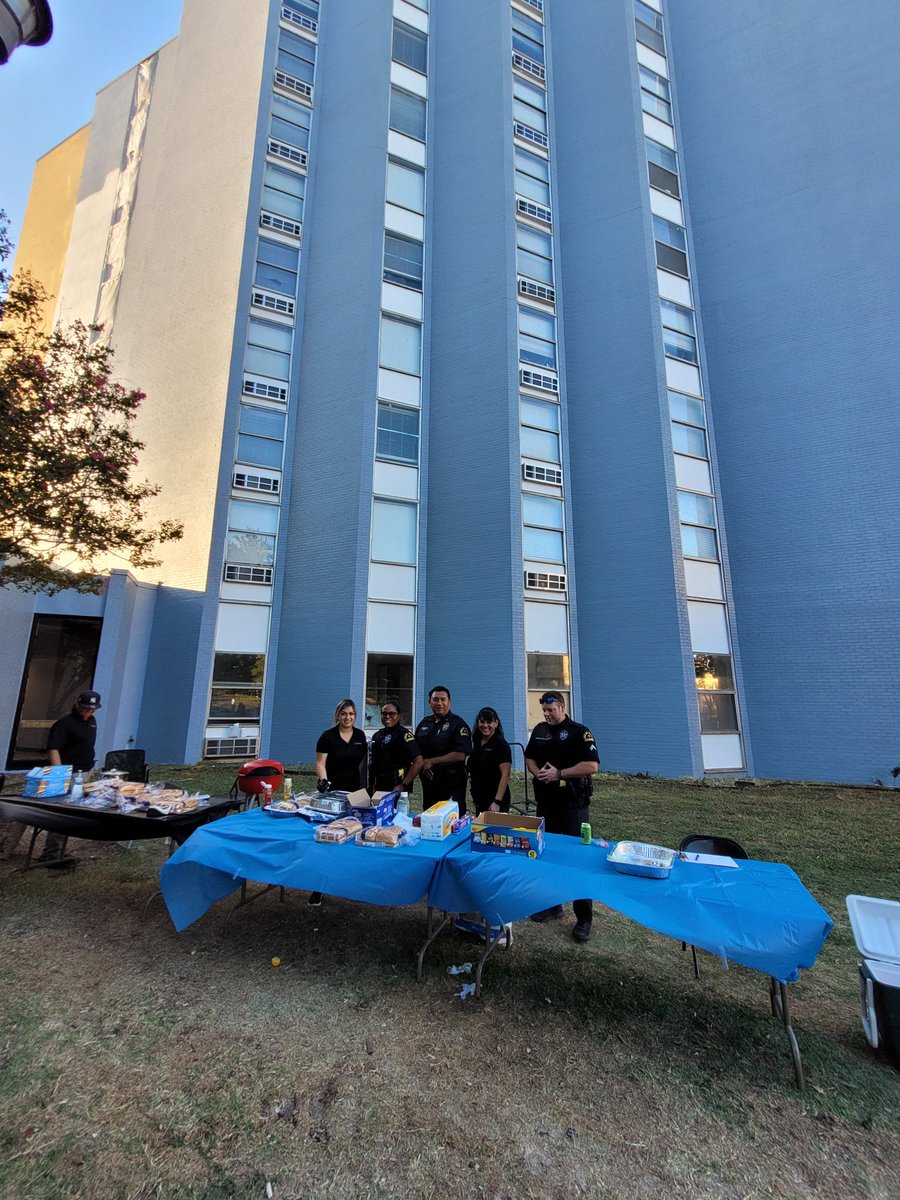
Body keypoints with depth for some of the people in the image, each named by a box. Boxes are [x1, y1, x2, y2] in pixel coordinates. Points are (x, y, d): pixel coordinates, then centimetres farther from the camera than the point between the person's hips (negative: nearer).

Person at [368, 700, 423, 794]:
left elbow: (418, 762, -20)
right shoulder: (377, 735, 11)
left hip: (396, 787, -6)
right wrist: (370, 786, 12)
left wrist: (403, 785, -21)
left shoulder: (403, 734, -12)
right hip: (379, 786, 6)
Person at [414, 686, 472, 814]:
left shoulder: (457, 724, -7)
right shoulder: (424, 724, 11)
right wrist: (422, 764, -7)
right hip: (428, 781, 6)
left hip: (451, 783, -6)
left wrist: (431, 762, -14)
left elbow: (460, 755, -17)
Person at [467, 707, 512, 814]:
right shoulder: (477, 742, 7)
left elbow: (505, 775, -17)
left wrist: (497, 802, -23)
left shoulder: (501, 744, -13)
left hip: (495, 799, -7)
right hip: (479, 799, 7)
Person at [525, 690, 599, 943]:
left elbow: (592, 765, -18)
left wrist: (559, 773, -19)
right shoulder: (539, 731, 8)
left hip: (573, 804, -6)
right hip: (546, 802, 6)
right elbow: (529, 758, 15)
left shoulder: (579, 732, -10)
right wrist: (538, 771, -6)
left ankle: (584, 918, 12)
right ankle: (552, 904, 32)